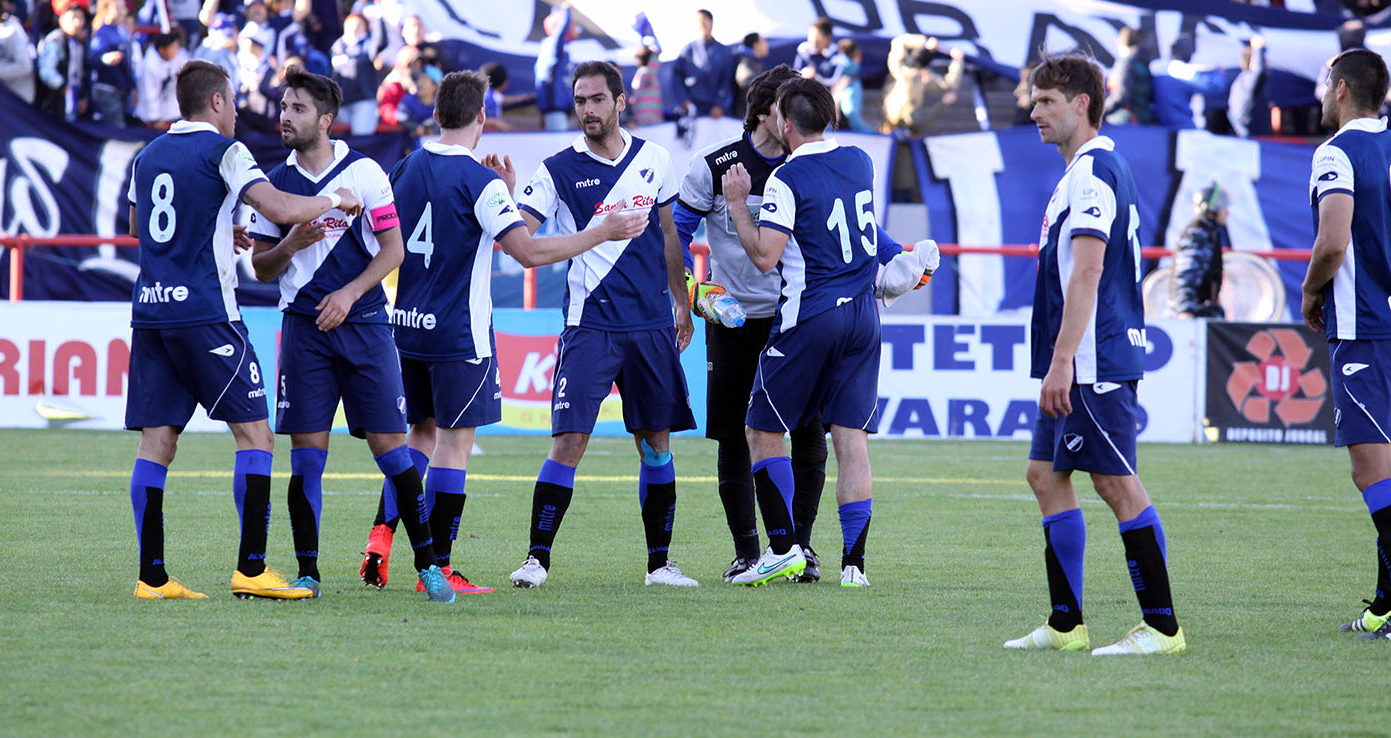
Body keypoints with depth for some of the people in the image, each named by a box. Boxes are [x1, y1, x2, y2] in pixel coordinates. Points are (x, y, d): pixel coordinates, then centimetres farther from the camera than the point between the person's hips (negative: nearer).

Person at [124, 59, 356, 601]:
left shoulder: (149, 155, 16)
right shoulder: (222, 151, -5)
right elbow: (282, 209, -16)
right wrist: (332, 201, 3)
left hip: (149, 311, 7)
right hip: (204, 311, -7)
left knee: (156, 440, 4)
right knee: (254, 432, 0)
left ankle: (152, 575, 1)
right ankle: (251, 568, -7)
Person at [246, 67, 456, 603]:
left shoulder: (364, 172, 0)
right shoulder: (275, 183, 7)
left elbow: (393, 249, 1)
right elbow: (261, 268, 11)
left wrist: (350, 294, -11)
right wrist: (292, 244, -10)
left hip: (364, 322, -2)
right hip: (304, 326, 2)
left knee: (390, 447, -4)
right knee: (307, 453, -2)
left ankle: (428, 564, 4)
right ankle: (307, 573, 4)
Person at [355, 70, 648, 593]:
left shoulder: (406, 169, 6)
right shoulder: (481, 182, -14)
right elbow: (529, 252, -19)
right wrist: (604, 232, -12)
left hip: (407, 327, 6)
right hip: (459, 334, -6)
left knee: (421, 434, 18)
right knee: (454, 443, 0)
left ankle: (382, 533, 2)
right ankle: (437, 567, -1)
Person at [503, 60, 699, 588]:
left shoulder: (653, 160, 8)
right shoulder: (559, 169, -2)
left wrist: (681, 305, 21)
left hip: (652, 325, 4)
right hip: (590, 323, -4)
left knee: (657, 443, 7)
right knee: (568, 441, -12)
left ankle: (659, 563, 16)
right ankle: (537, 557, -6)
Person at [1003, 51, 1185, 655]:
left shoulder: (1094, 171, -14)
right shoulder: (1081, 172, 18)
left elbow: (1087, 272, -21)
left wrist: (1061, 362, -24)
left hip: (1096, 360, -11)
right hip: (1077, 368, 11)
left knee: (1115, 482, -8)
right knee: (1046, 474, 11)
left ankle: (1162, 626, -5)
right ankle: (1066, 624, 13)